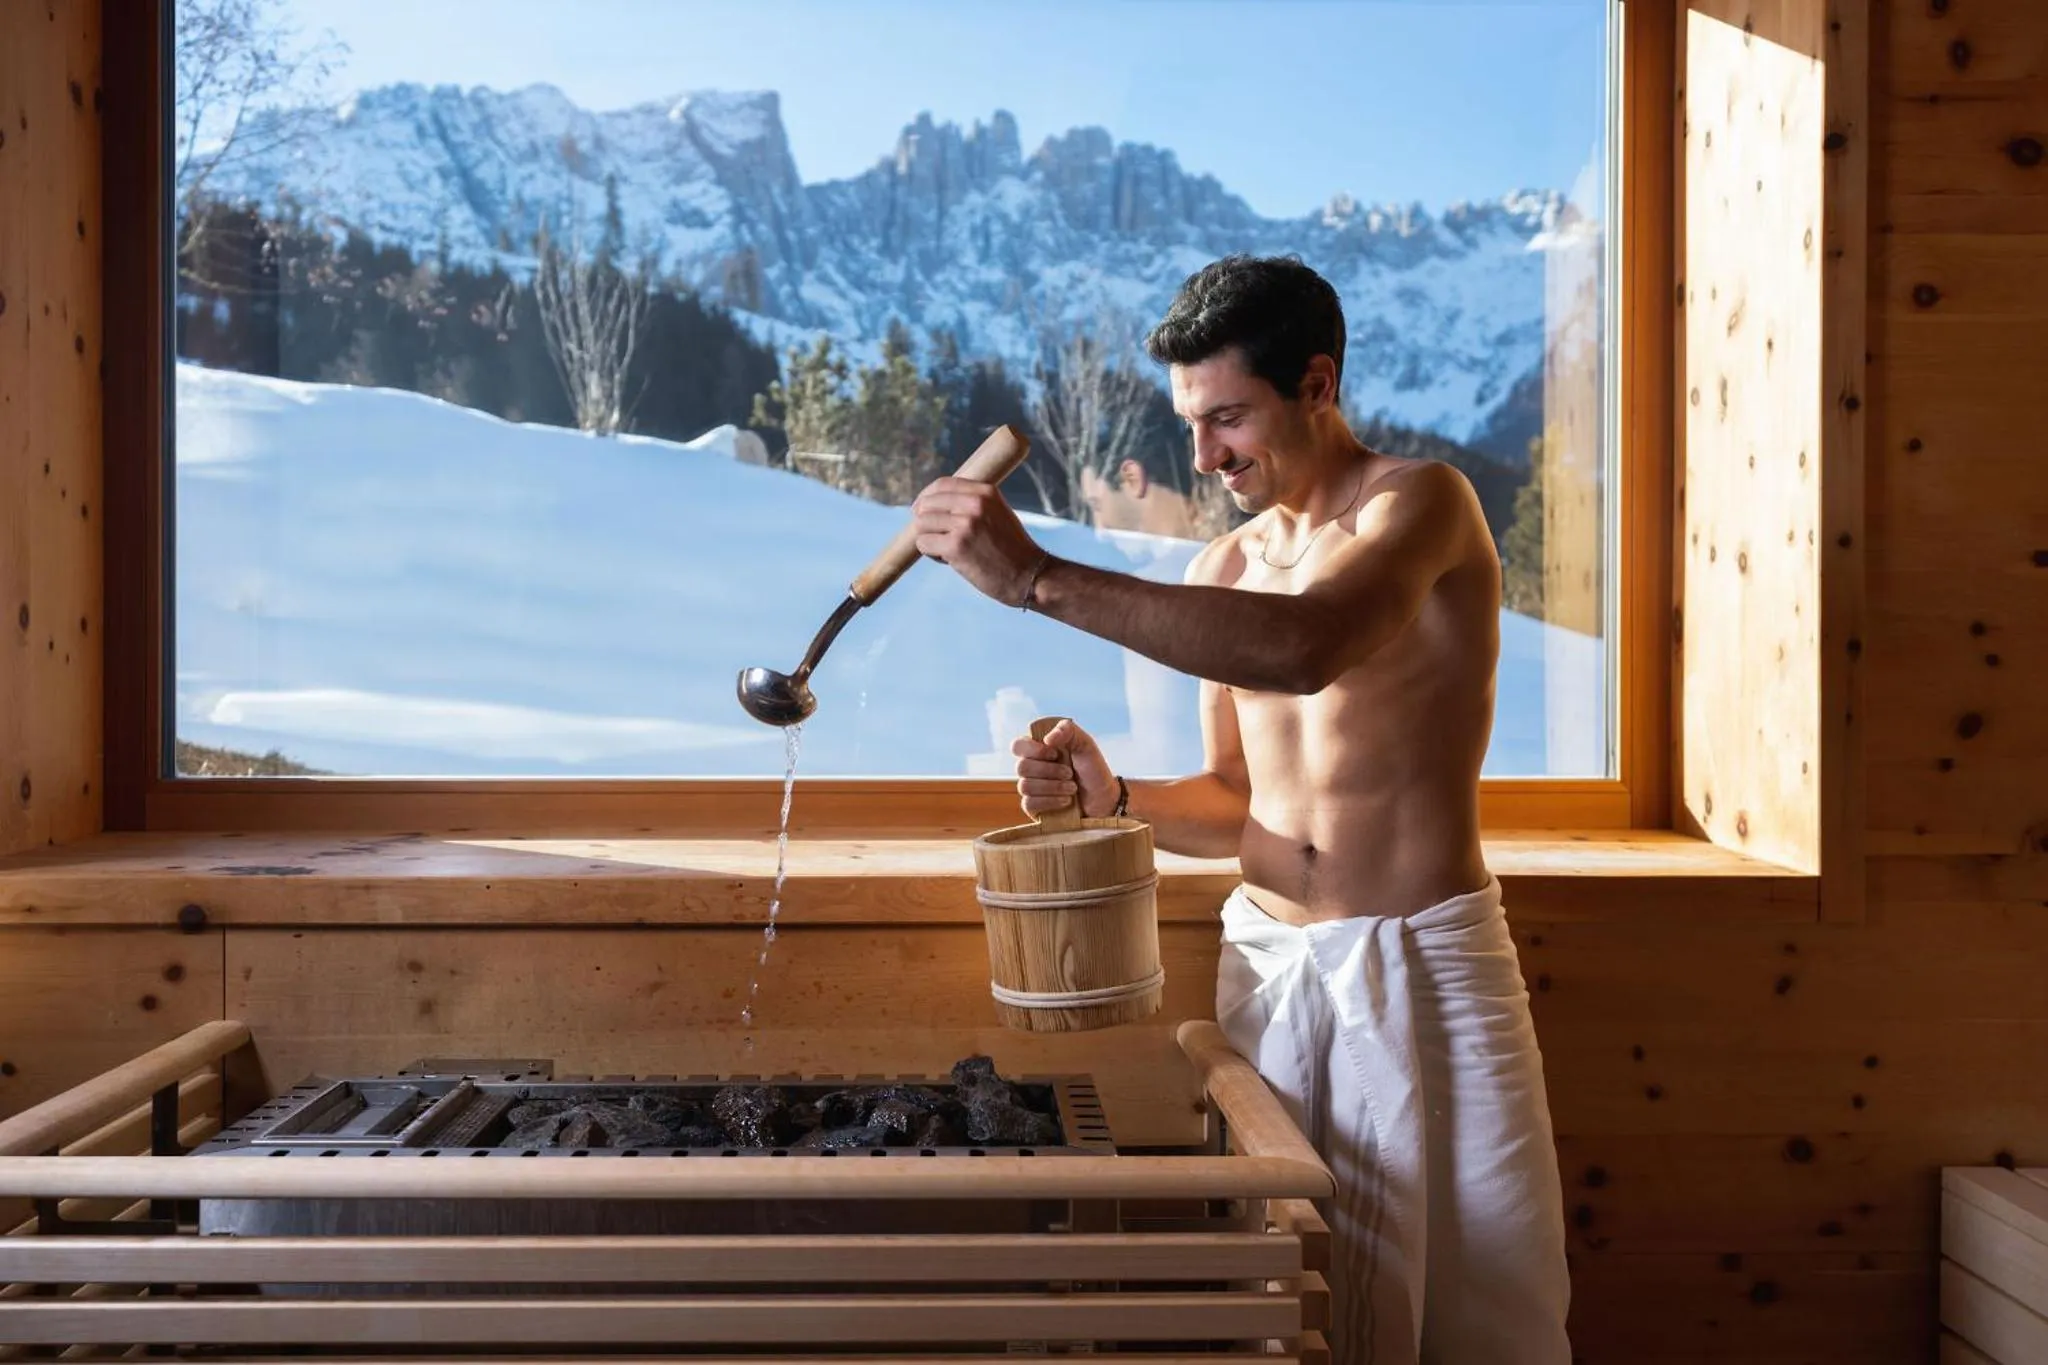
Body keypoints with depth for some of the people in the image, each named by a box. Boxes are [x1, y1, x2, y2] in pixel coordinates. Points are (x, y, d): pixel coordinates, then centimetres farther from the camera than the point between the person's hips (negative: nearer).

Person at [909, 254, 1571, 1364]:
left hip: (1421, 961, -5)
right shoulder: (1221, 573, 10)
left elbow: (1308, 648, -32)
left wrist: (1040, 579, -34)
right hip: (1265, 960, 6)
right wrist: (1113, 797, -6)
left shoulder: (1421, 502, -10)